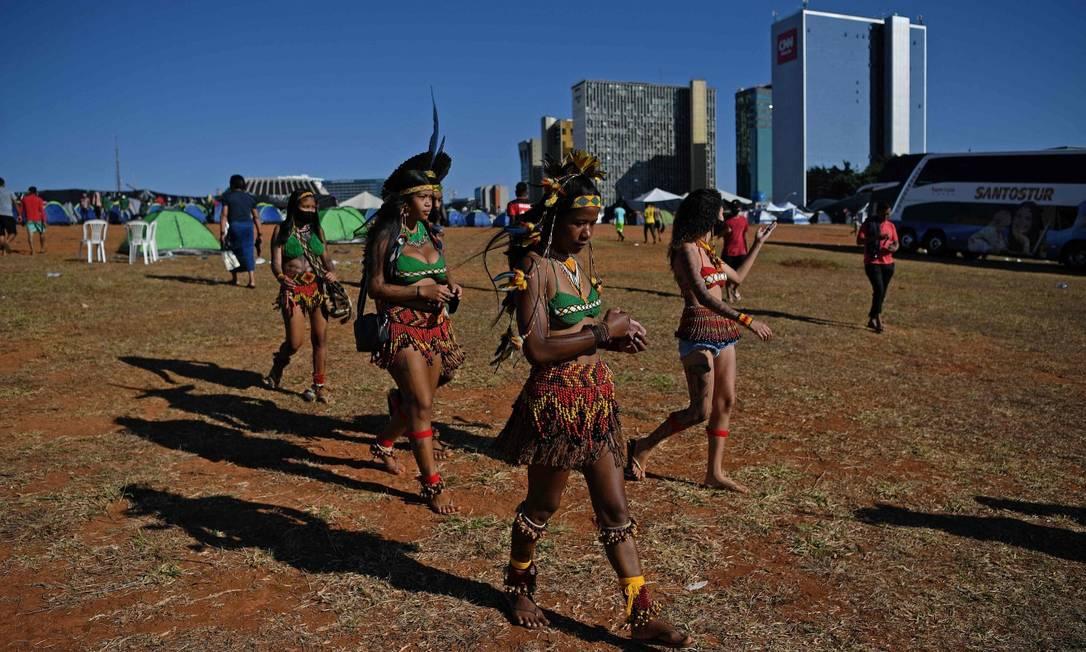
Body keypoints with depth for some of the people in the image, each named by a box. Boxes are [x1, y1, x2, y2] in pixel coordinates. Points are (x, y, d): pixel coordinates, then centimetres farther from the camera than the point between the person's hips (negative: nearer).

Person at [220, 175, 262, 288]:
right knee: (248, 253, 2)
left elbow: (224, 215, -8)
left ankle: (234, 279, 23)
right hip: (248, 226, 3)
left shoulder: (227, 196, 0)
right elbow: (256, 217, 11)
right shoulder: (250, 198, 11)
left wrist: (222, 233, -9)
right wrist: (259, 233, 16)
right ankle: (252, 280, -10)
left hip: (234, 226, -3)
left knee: (233, 252, 14)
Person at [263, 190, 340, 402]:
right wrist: (281, 277, -27)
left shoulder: (317, 230, 11)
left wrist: (332, 272, -11)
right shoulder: (282, 231, 1)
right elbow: (276, 262, -5)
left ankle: (319, 384, 17)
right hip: (293, 290, -3)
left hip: (318, 289, 3)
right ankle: (277, 367, 29)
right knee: (295, 342, -5)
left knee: (320, 338, 3)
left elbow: (326, 258, 11)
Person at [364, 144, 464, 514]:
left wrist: (450, 287, -1)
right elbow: (375, 287, -10)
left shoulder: (430, 233, 11)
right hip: (402, 328, -7)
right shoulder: (386, 236, -8)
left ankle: (383, 444, 42)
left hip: (436, 326, 7)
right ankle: (432, 484, -3)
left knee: (419, 401, 14)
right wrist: (422, 291, -19)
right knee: (422, 404, -11)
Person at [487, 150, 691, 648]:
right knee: (542, 505, 14)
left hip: (595, 398, 7)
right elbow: (537, 349, -23)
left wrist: (617, 337, -2)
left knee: (615, 508, 10)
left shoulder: (578, 260, 7)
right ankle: (518, 586, 41)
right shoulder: (535, 267, -17)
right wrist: (603, 332, -19)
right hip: (555, 403, -7)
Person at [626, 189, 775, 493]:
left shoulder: (707, 250, 16)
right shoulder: (686, 250, -13)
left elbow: (738, 277, 29)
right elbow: (703, 296, -24)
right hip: (698, 333, -9)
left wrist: (758, 242, 32)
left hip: (722, 332, 9)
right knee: (700, 411, -8)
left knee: (725, 403, 8)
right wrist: (747, 320, -30)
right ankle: (642, 447, 10)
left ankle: (715, 473, 17)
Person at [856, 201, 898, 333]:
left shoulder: (890, 225, 11)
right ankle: (878, 321, -15)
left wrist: (893, 248, -10)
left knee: (882, 293, 8)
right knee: (879, 289, -18)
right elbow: (859, 240, -12)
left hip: (888, 263, 5)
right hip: (872, 262, -5)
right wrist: (876, 237, -24)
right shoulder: (868, 223, -2)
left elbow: (896, 243, 15)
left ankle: (871, 319, 20)